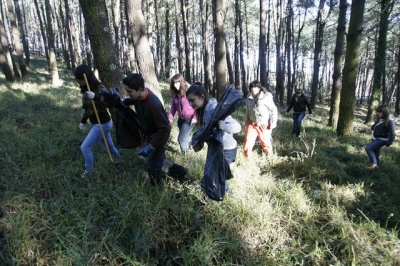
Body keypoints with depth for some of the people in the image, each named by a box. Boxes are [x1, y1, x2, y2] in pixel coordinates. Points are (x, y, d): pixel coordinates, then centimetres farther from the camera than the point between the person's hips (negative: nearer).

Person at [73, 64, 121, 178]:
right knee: (106, 144, 25)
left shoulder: (100, 88, -22)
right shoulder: (86, 89, 2)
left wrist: (96, 97, -54)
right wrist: (83, 121, 19)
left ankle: (89, 169, 19)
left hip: (103, 124, -8)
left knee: (85, 147, -3)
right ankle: (117, 156, 49)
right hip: (96, 123, 8)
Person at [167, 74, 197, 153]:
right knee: (186, 137, 18)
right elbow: (173, 106, 11)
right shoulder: (175, 93, 4)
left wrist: (195, 117, -18)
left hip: (190, 118, -6)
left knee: (181, 138, -8)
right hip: (181, 119, 6)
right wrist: (170, 118, 2)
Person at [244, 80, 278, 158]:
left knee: (266, 143, 10)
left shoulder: (266, 97, -13)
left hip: (264, 125, -4)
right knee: (247, 143, 0)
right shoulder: (249, 98, 3)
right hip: (252, 124, 4)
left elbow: (273, 110, -9)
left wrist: (272, 124, -12)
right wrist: (247, 122, 16)